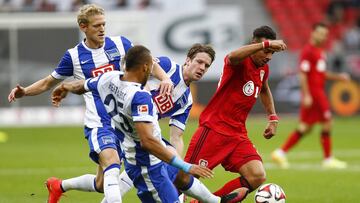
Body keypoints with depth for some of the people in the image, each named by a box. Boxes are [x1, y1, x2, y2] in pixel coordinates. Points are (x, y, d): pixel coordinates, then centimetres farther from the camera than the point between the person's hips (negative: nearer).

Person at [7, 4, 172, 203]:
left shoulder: (120, 44, 2)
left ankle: (59, 186, 35)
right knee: (112, 166, -31)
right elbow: (48, 82, 11)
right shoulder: (74, 56, -1)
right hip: (98, 124, -3)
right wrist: (24, 92, -6)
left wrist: (165, 78, -13)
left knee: (102, 185, 9)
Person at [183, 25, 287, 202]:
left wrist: (273, 118, 27)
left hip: (238, 134, 7)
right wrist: (266, 44, -44)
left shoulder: (263, 69, 10)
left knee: (257, 176, -11)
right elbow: (233, 57, -41)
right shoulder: (241, 62, -13)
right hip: (214, 128, -7)